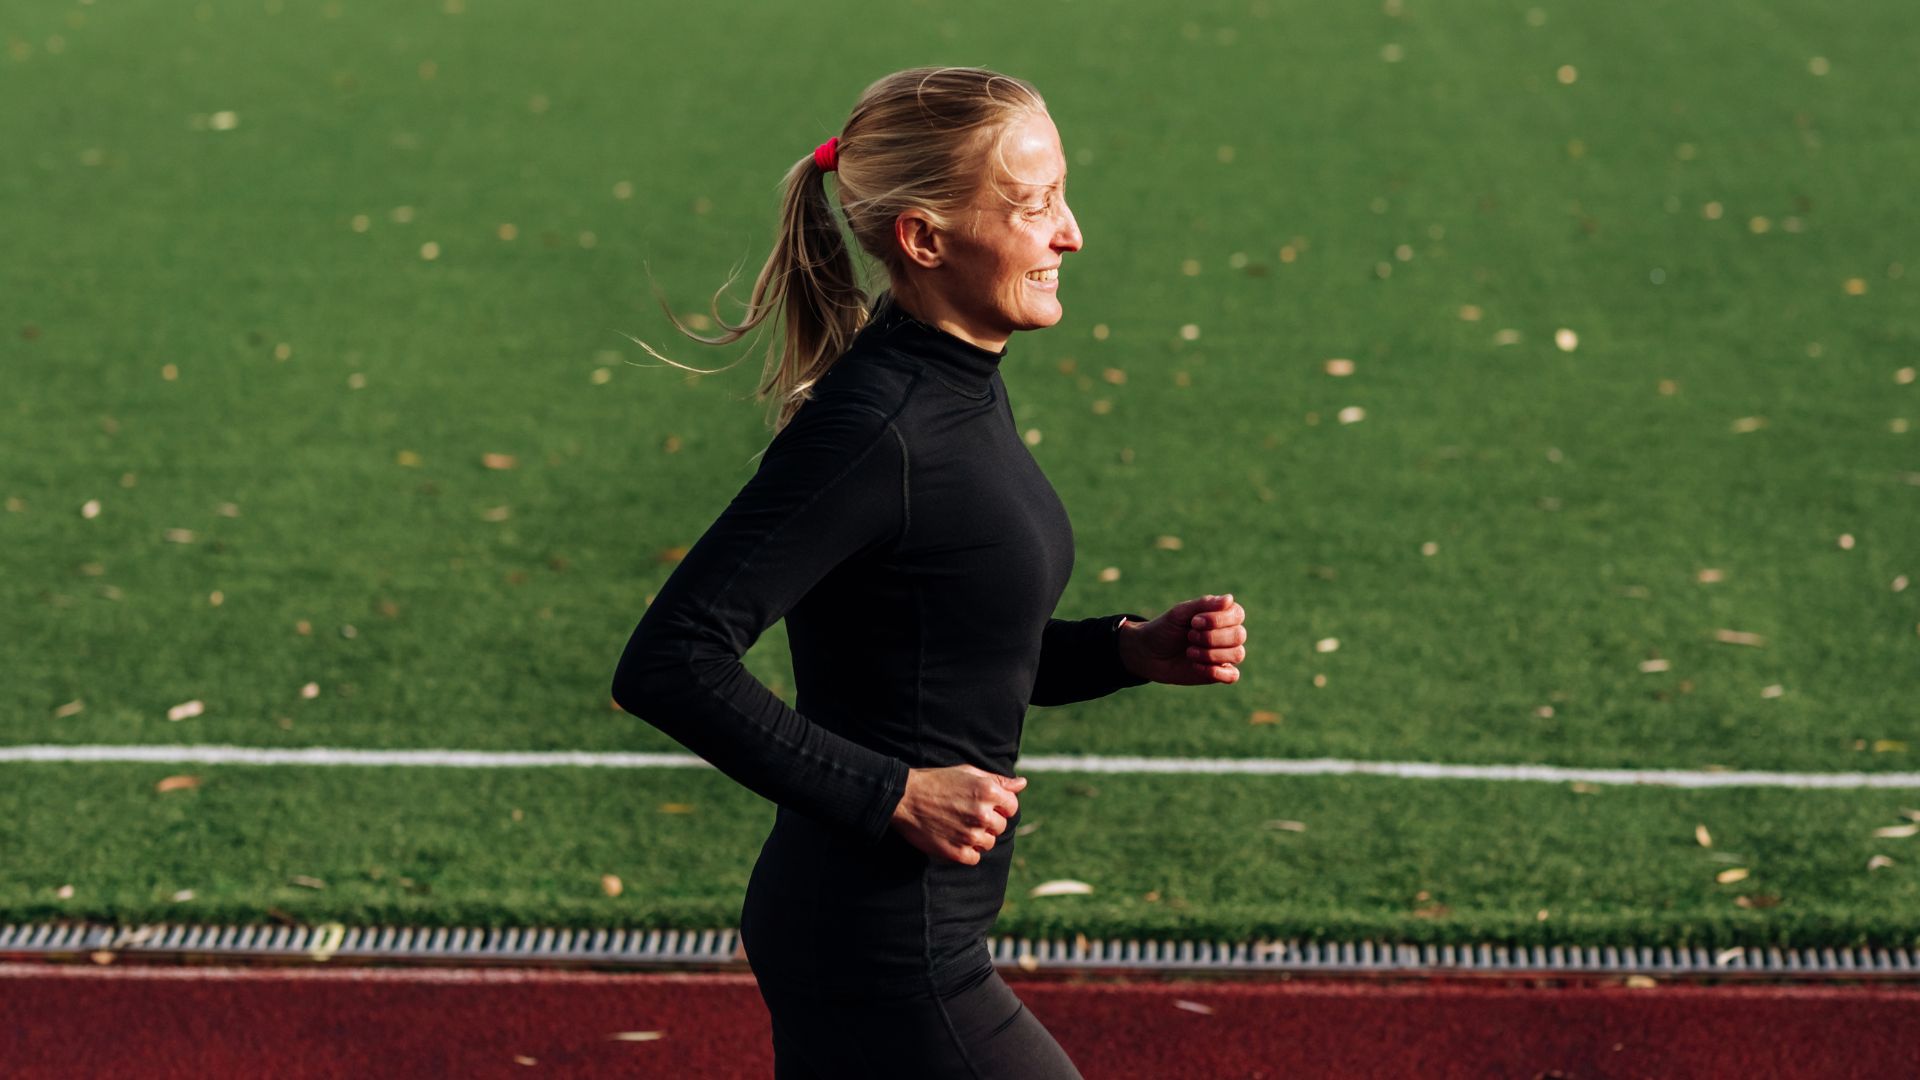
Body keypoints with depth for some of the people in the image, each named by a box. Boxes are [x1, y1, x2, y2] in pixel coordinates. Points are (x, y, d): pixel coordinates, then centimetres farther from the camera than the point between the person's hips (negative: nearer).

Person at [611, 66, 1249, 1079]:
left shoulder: (960, 389, 8)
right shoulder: (875, 427, -22)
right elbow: (668, 663, -25)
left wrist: (1131, 649, 5)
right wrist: (893, 795, -23)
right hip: (884, 968, -9)